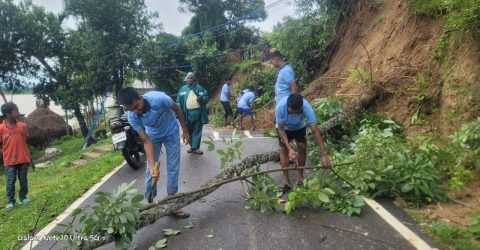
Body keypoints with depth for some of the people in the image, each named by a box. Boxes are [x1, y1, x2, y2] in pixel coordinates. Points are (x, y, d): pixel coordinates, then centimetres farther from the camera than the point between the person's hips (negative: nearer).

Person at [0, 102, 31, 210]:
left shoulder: (22, 126, -1)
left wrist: (30, 157, 9)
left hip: (23, 159, 2)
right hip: (9, 161, -2)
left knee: (23, 180, 11)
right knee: (10, 182, 4)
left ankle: (23, 197, 25)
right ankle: (10, 201, 17)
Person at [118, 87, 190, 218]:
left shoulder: (159, 99, -37)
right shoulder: (132, 117, -27)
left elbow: (177, 109, -17)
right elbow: (146, 141, -23)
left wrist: (185, 131, -8)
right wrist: (152, 165, -31)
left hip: (171, 133, -1)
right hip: (153, 136, 2)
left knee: (173, 168, 0)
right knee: (150, 170, 3)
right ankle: (149, 202, 20)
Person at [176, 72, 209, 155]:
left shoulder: (199, 88, 5)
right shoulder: (182, 89, 9)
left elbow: (206, 98, 3)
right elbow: (178, 101, 7)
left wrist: (201, 98, -20)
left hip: (198, 113, -2)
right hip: (187, 113, 2)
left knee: (197, 131, 1)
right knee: (189, 131, 10)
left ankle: (195, 148, 8)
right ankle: (192, 146, 24)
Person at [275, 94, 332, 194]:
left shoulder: (307, 107, -40)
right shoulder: (280, 106, -41)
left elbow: (315, 130, -42)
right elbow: (281, 129, -33)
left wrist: (324, 154, -46)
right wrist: (289, 148, -44)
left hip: (299, 127, 1)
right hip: (284, 127, -1)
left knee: (302, 147, -9)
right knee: (283, 149, -11)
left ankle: (300, 177, 8)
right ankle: (286, 180, -5)